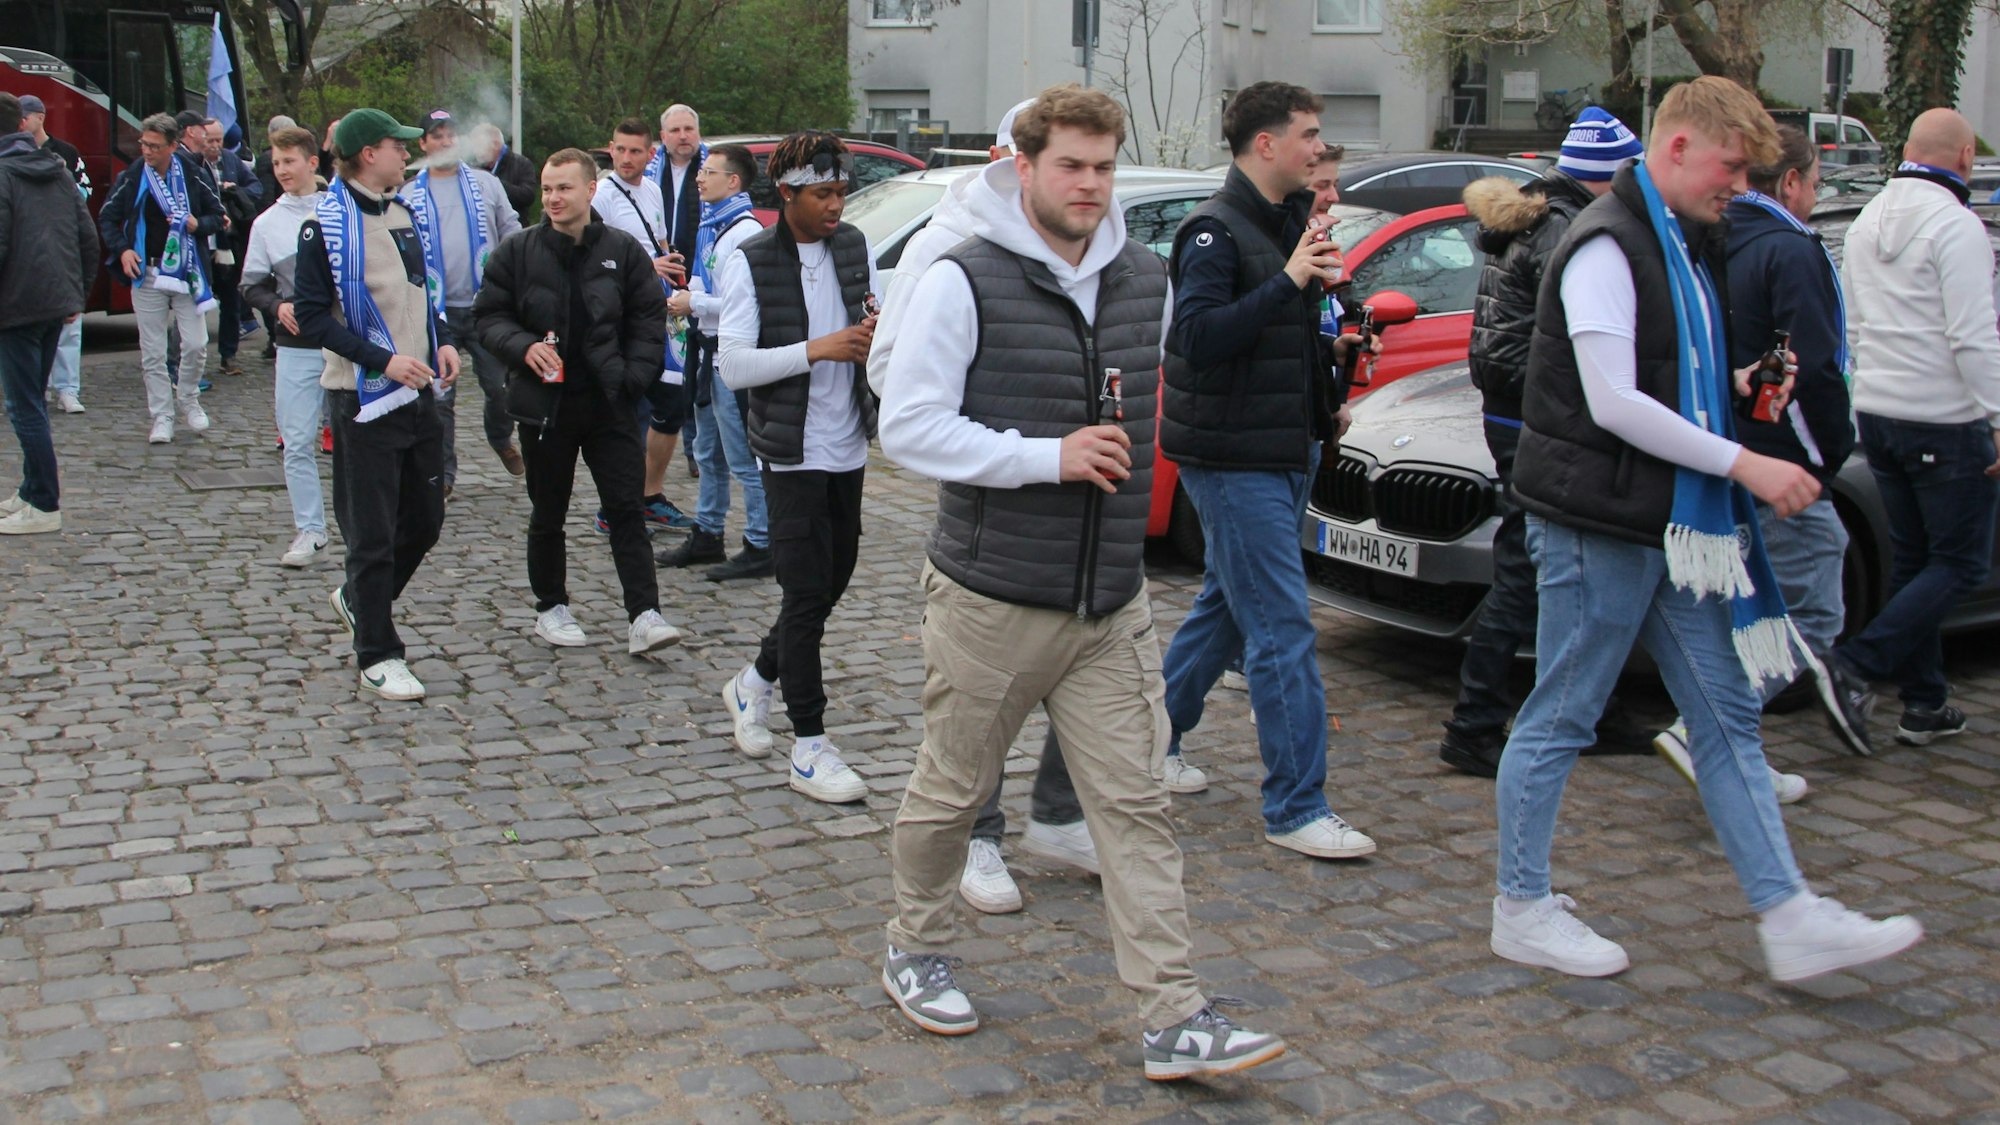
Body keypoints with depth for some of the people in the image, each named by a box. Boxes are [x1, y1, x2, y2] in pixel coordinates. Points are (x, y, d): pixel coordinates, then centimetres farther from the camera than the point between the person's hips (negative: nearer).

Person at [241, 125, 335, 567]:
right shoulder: (268, 223, 6)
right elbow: (252, 285, 10)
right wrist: (278, 306, -9)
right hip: (297, 347, 1)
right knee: (297, 442, -1)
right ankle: (309, 530, 7)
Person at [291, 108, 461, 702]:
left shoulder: (404, 213, 13)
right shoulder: (326, 227, -10)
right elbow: (312, 317, -13)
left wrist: (443, 342, 5)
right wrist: (383, 360, -21)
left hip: (419, 394, 7)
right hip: (365, 400, -7)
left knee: (425, 520, 15)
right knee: (373, 534, -2)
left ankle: (358, 598, 39)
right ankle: (377, 657, 8)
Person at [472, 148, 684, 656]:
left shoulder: (625, 251, 1)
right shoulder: (517, 252, 0)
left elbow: (649, 319, 6)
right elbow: (488, 315, 4)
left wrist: (632, 377, -5)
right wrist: (522, 347, -15)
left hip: (610, 404, 0)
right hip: (544, 403, 0)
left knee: (627, 509, -3)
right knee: (548, 514, 12)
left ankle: (644, 617, -2)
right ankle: (551, 608, 27)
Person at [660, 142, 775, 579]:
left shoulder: (745, 232, -16)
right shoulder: (711, 226, 15)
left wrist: (695, 303, -16)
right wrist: (688, 293, 8)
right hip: (708, 349, 10)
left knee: (743, 457, -5)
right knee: (708, 454, 19)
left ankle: (760, 547, 2)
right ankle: (707, 535, 30)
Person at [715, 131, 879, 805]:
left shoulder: (855, 249, 7)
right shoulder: (751, 263, -9)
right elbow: (732, 366, -15)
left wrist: (876, 338, -11)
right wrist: (816, 349, -24)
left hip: (848, 448, 6)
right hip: (793, 453, -6)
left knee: (833, 581, 14)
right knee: (808, 594, -6)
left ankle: (755, 682, 37)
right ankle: (809, 748, 2)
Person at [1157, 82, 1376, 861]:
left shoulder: (1288, 223, 15)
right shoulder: (1216, 231, -14)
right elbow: (1198, 335, -27)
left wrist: (1331, 345, 10)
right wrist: (1287, 281, -31)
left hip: (1284, 452, 10)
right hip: (1234, 461, -10)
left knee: (1225, 606, 18)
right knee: (1284, 629, -9)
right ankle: (1295, 808, -3)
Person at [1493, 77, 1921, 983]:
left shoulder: (1687, 246, 17)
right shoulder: (1607, 247, -15)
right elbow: (1613, 403, -22)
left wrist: (1738, 386, 7)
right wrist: (1743, 463, -19)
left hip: (1674, 525, 10)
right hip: (1600, 525, -10)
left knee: (1728, 718, 9)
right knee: (1559, 721, 2)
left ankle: (1791, 921, 14)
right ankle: (1521, 909, 15)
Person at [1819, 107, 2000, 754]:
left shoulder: (1868, 222, 10)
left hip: (1876, 414, 8)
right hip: (1945, 422, -8)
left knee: (1911, 559, 13)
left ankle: (1925, 705, 17)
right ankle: (1856, 668, -12)